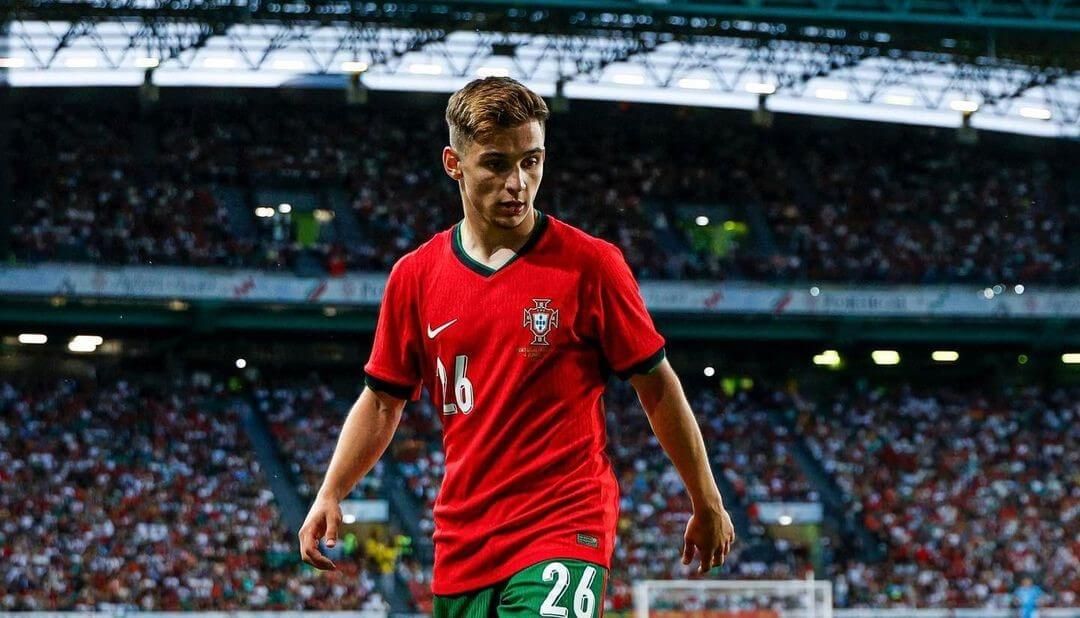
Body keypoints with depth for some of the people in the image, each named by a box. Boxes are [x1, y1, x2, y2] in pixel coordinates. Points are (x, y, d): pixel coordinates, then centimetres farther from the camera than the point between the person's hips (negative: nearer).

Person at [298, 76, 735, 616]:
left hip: (565, 533, -5)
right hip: (462, 545, 5)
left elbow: (658, 388, 3)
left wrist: (707, 504, 7)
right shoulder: (414, 276, 6)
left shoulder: (590, 264, -4)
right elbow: (382, 400, 16)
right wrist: (330, 495, 4)